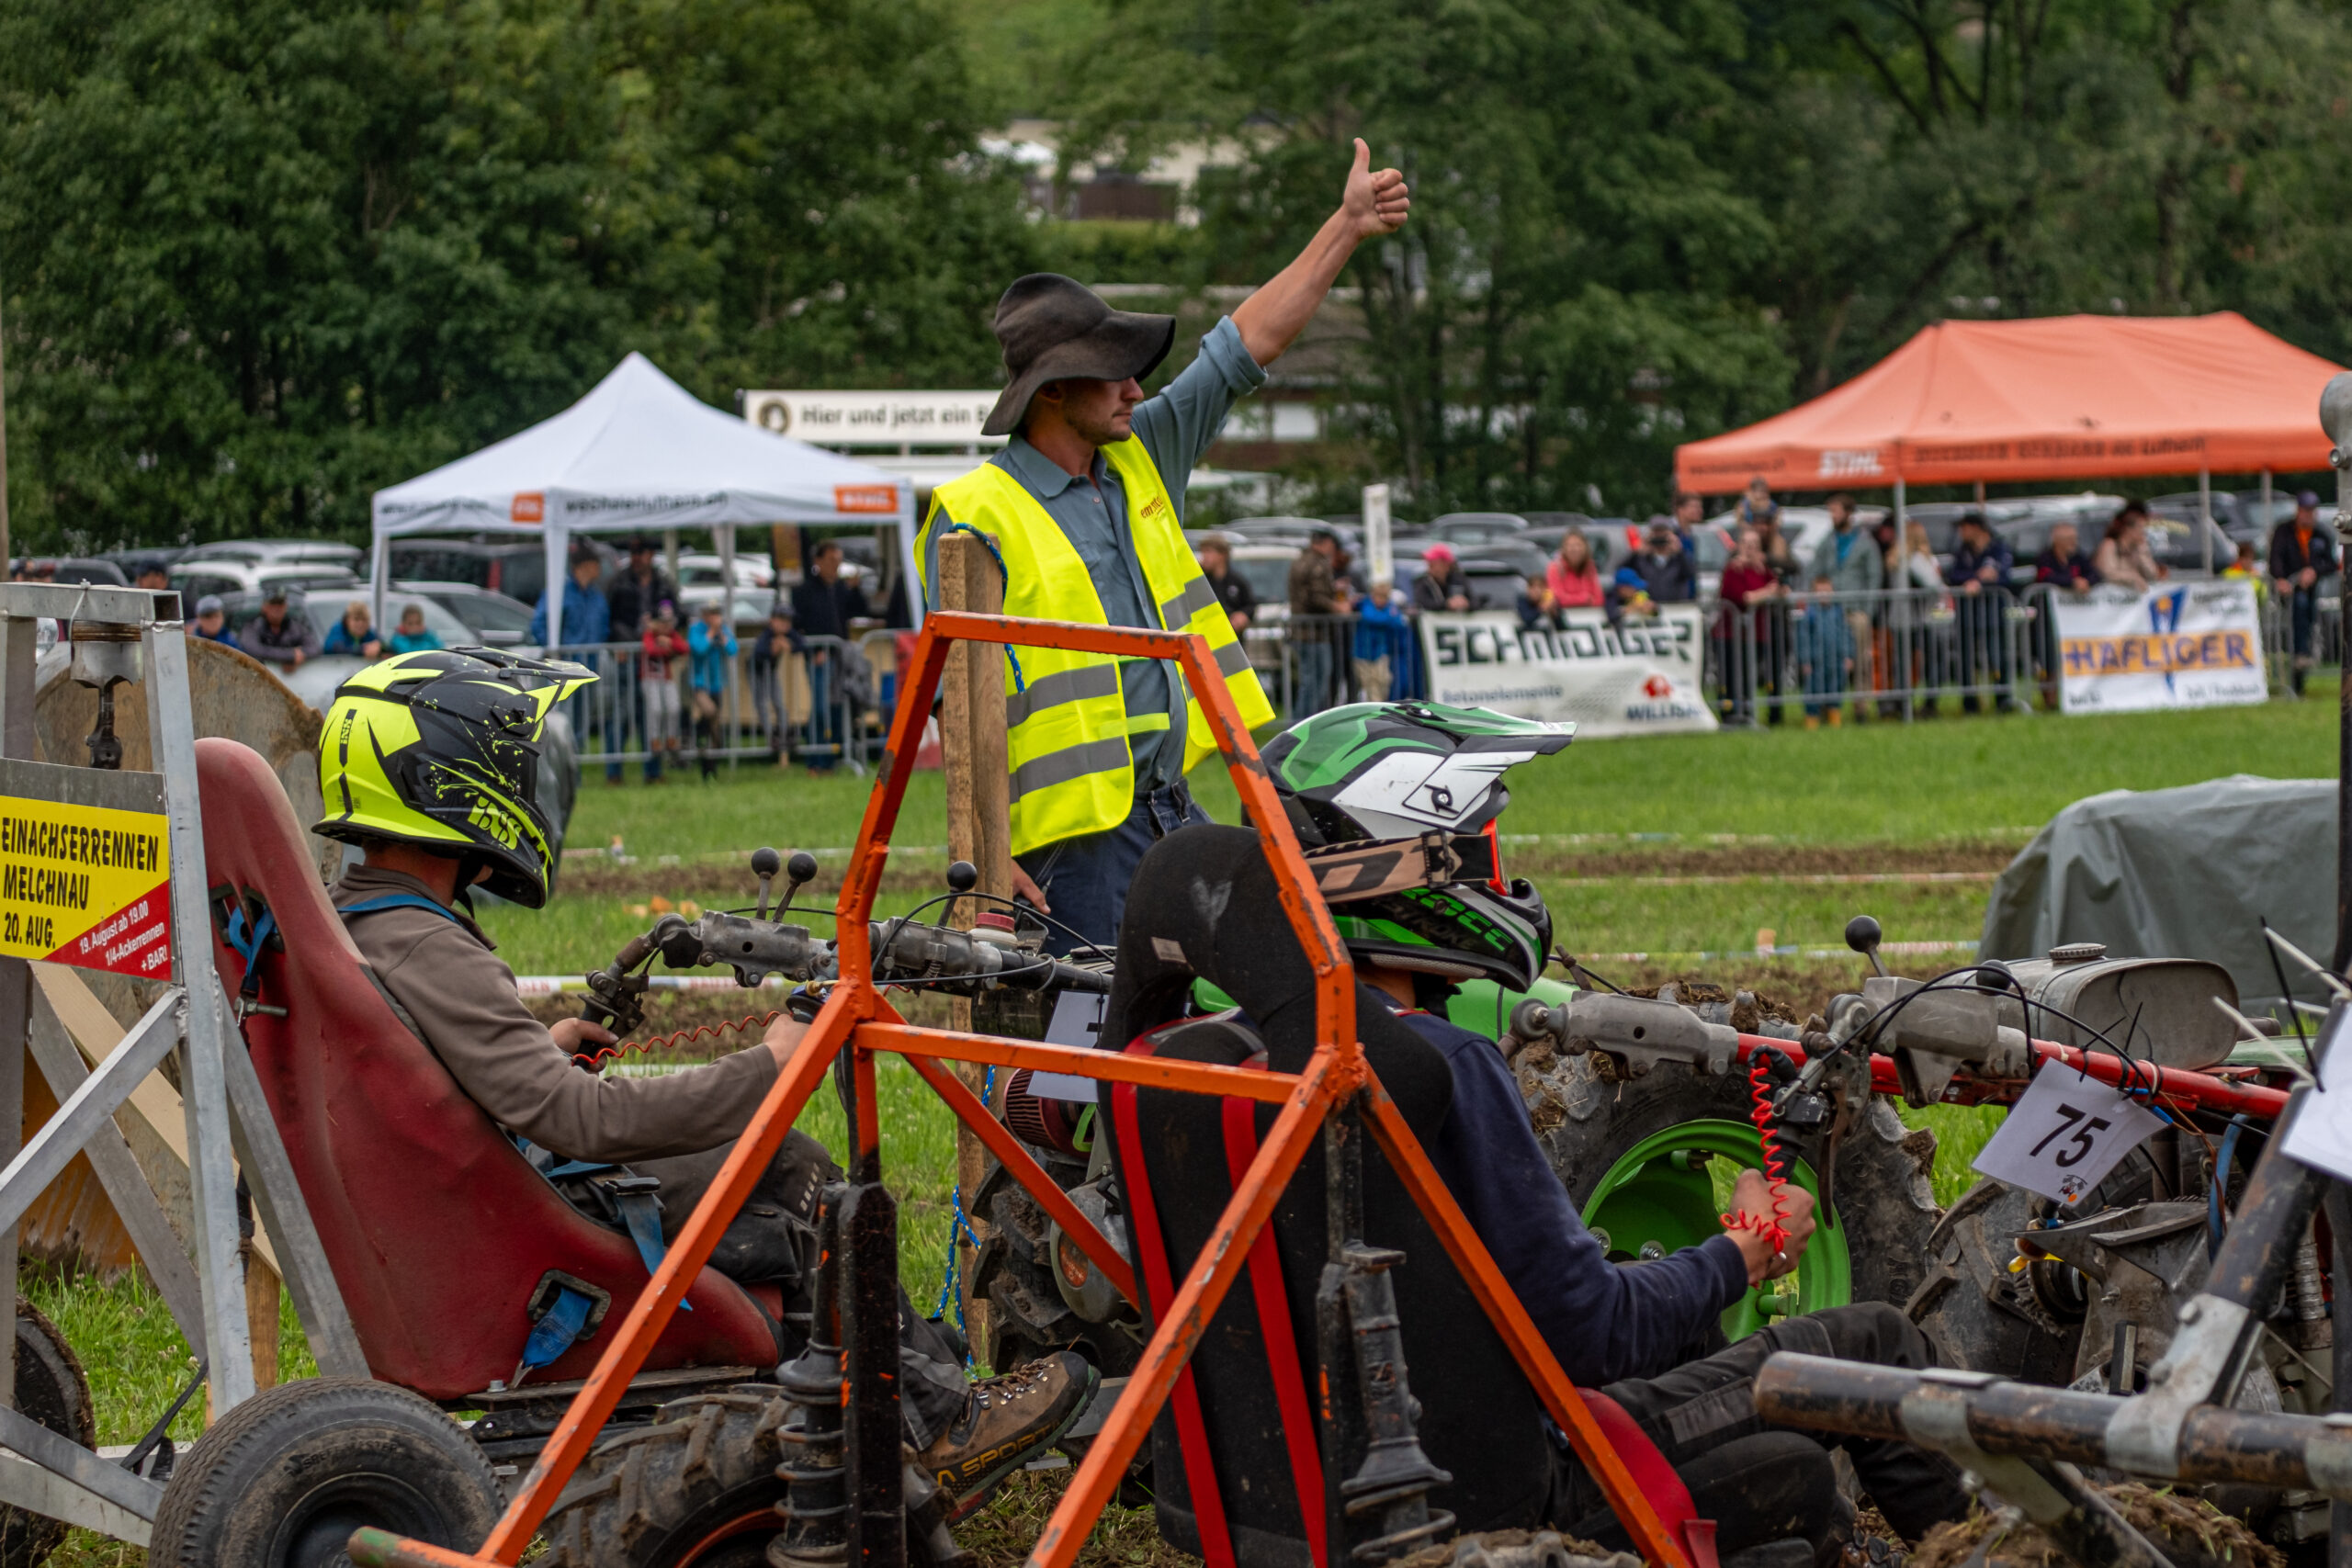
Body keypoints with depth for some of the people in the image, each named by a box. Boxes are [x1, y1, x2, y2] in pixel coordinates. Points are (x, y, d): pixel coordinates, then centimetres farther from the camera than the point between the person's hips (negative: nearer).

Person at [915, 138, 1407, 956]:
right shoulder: (974, 517, -9)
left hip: (1172, 803, 7)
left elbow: (1242, 348, 15)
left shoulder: (1141, 458, 11)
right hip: (1074, 829, -7)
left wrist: (1346, 228, 13)